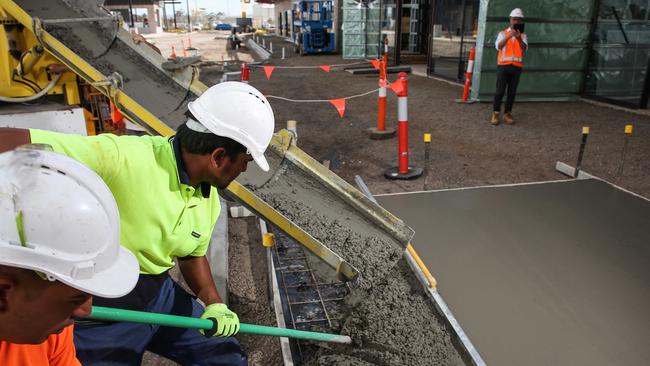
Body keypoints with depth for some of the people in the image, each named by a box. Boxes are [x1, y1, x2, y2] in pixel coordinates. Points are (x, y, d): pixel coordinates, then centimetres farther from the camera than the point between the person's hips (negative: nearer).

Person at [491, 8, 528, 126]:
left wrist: (519, 38, -28)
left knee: (512, 92, 4)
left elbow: (524, 49, -10)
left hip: (516, 67, 2)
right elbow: (498, 46, -12)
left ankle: (507, 114, 12)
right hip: (503, 66, -2)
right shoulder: (503, 33, 6)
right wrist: (509, 36, -26)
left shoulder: (523, 35, 10)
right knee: (500, 91, -6)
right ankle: (495, 114, 2)